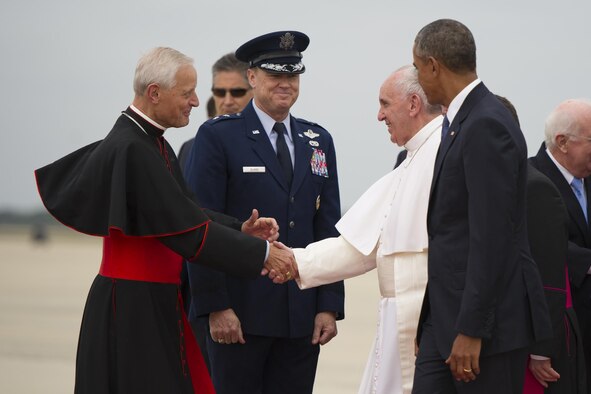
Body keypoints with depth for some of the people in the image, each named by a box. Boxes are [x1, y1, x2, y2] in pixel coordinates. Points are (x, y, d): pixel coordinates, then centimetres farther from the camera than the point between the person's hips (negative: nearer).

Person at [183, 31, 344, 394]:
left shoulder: (318, 141, 13)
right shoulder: (218, 137, -2)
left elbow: (328, 228, 12)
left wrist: (330, 305, 4)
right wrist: (215, 307, -13)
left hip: (302, 317, 4)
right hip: (239, 313, -4)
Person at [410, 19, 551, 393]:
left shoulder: (487, 126, -17)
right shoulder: (461, 121, 14)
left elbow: (491, 236, -21)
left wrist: (471, 330, -21)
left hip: (489, 319, -9)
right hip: (446, 312, 9)